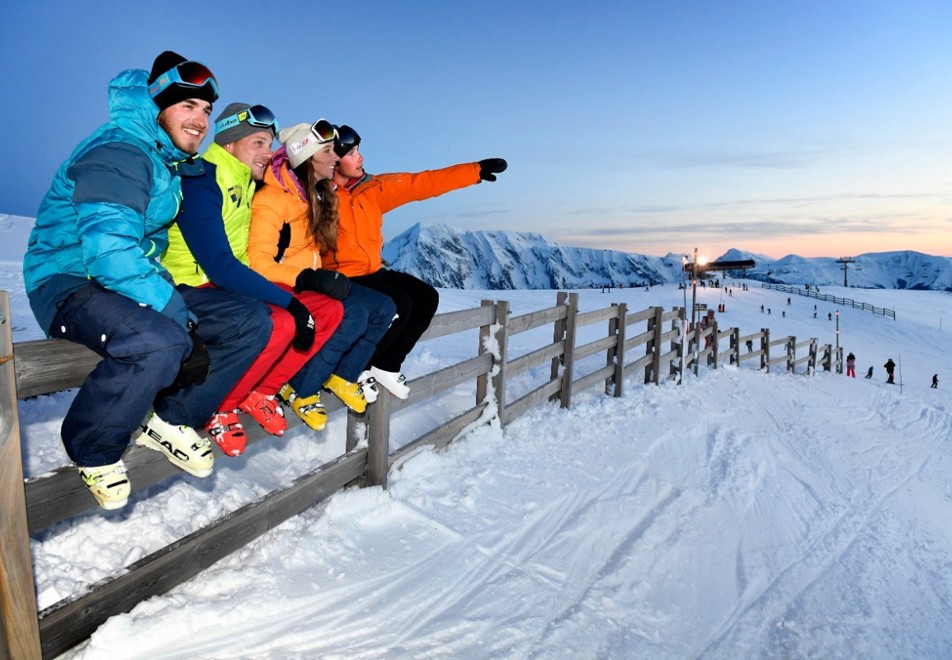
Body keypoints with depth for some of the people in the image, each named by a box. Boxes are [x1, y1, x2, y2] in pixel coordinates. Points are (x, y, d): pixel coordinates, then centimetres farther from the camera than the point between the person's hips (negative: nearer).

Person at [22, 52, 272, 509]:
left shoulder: (169, 160, 13)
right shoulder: (118, 152, -17)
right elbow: (110, 252, -29)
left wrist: (176, 305, 8)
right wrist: (180, 319, -30)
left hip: (137, 285, 9)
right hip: (70, 283, -8)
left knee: (251, 321, -6)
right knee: (159, 343, -39)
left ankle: (170, 419, 2)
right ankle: (90, 447, -10)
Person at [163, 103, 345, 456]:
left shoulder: (246, 186, 11)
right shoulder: (201, 182, -16)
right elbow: (218, 265, -26)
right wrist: (290, 301, -29)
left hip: (235, 285, 9)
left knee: (330, 310, -5)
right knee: (280, 323, -35)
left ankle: (261, 392, 2)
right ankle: (219, 408, -11)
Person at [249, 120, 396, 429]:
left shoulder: (318, 195, 11)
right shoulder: (272, 198, -16)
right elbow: (258, 263, -23)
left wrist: (325, 276, 2)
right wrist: (309, 279, -32)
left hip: (309, 283, 9)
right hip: (281, 288, -8)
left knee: (383, 308, -6)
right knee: (354, 315, -29)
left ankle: (343, 376, 7)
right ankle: (299, 389, -14)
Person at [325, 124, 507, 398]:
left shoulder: (372, 188, 5)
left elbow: (421, 184, 5)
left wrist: (476, 171, 5)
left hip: (371, 272, 8)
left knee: (426, 297, 0)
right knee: (399, 304, -26)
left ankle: (386, 366, 9)